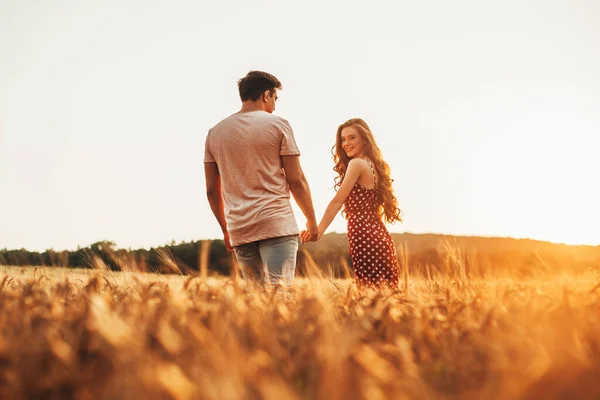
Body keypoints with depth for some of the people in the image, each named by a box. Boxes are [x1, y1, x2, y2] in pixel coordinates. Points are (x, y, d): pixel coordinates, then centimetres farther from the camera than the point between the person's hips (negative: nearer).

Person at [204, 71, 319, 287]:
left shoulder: (215, 132, 13)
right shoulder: (277, 124, 0)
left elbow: (212, 191, 13)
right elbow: (296, 179, -2)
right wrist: (311, 220, 9)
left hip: (239, 229, 5)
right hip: (277, 225, -5)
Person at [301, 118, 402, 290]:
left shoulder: (357, 163, -7)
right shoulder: (373, 165, 19)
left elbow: (337, 201, -12)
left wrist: (319, 230, -12)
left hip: (364, 237, -9)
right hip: (379, 236, 9)